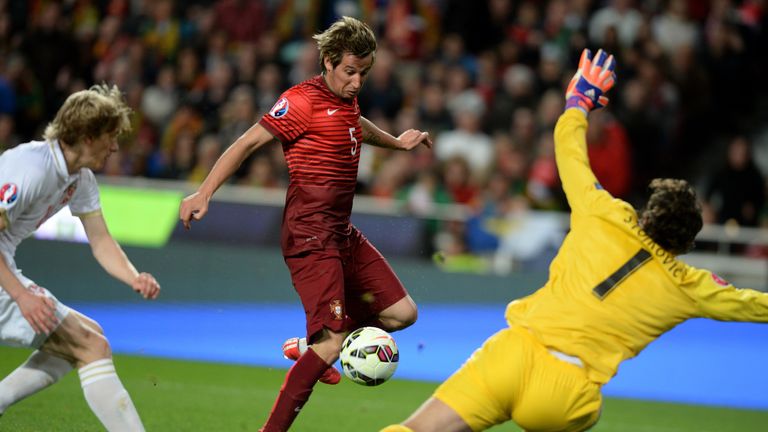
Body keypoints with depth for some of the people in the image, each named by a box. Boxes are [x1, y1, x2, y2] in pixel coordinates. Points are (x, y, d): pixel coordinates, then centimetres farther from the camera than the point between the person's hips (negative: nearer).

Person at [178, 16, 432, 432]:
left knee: (401, 312, 8)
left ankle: (308, 348, 20)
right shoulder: (303, 100, -12)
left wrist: (396, 142, 51)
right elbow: (249, 142, -13)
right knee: (331, 343, -17)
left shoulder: (347, 100, 12)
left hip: (343, 234, 9)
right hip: (310, 236, -9)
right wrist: (204, 193, -18)